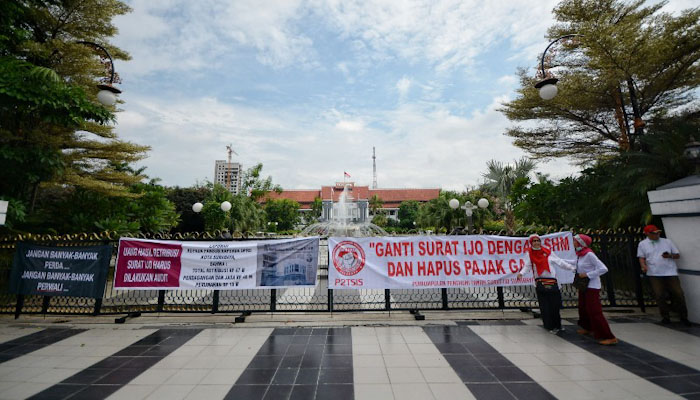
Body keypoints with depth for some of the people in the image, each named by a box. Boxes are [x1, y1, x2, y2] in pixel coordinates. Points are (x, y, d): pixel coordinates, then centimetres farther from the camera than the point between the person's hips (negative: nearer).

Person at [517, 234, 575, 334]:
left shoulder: (548, 252, 8)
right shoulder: (530, 253, 2)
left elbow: (559, 262, 13)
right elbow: (527, 265, -6)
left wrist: (572, 268, 9)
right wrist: (521, 273, -24)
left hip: (552, 282, 2)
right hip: (540, 283, -2)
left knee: (555, 304, 3)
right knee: (544, 306, 1)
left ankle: (557, 325, 19)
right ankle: (550, 326, 12)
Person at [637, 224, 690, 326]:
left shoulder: (667, 241, 12)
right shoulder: (642, 244, 7)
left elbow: (677, 255, 13)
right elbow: (641, 257, 7)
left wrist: (670, 255, -8)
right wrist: (643, 266, -11)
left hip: (670, 273, 2)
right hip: (654, 275, -1)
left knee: (678, 294, 0)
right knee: (659, 296, -2)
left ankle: (684, 317, 18)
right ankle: (665, 317, 12)